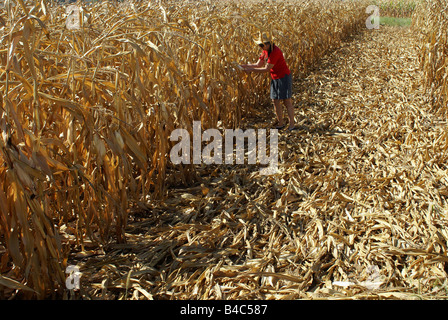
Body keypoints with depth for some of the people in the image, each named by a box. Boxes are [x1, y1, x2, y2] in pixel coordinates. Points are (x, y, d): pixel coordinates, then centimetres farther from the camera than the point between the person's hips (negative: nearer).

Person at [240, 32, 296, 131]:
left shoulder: (275, 52, -25)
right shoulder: (265, 51, 4)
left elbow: (267, 69, -26)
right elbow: (258, 64, 6)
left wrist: (252, 70, -24)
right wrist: (245, 66, -7)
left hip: (284, 77, -9)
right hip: (275, 78, 9)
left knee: (287, 101, -4)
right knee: (275, 101, 8)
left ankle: (292, 125, 3)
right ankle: (281, 123, 17)